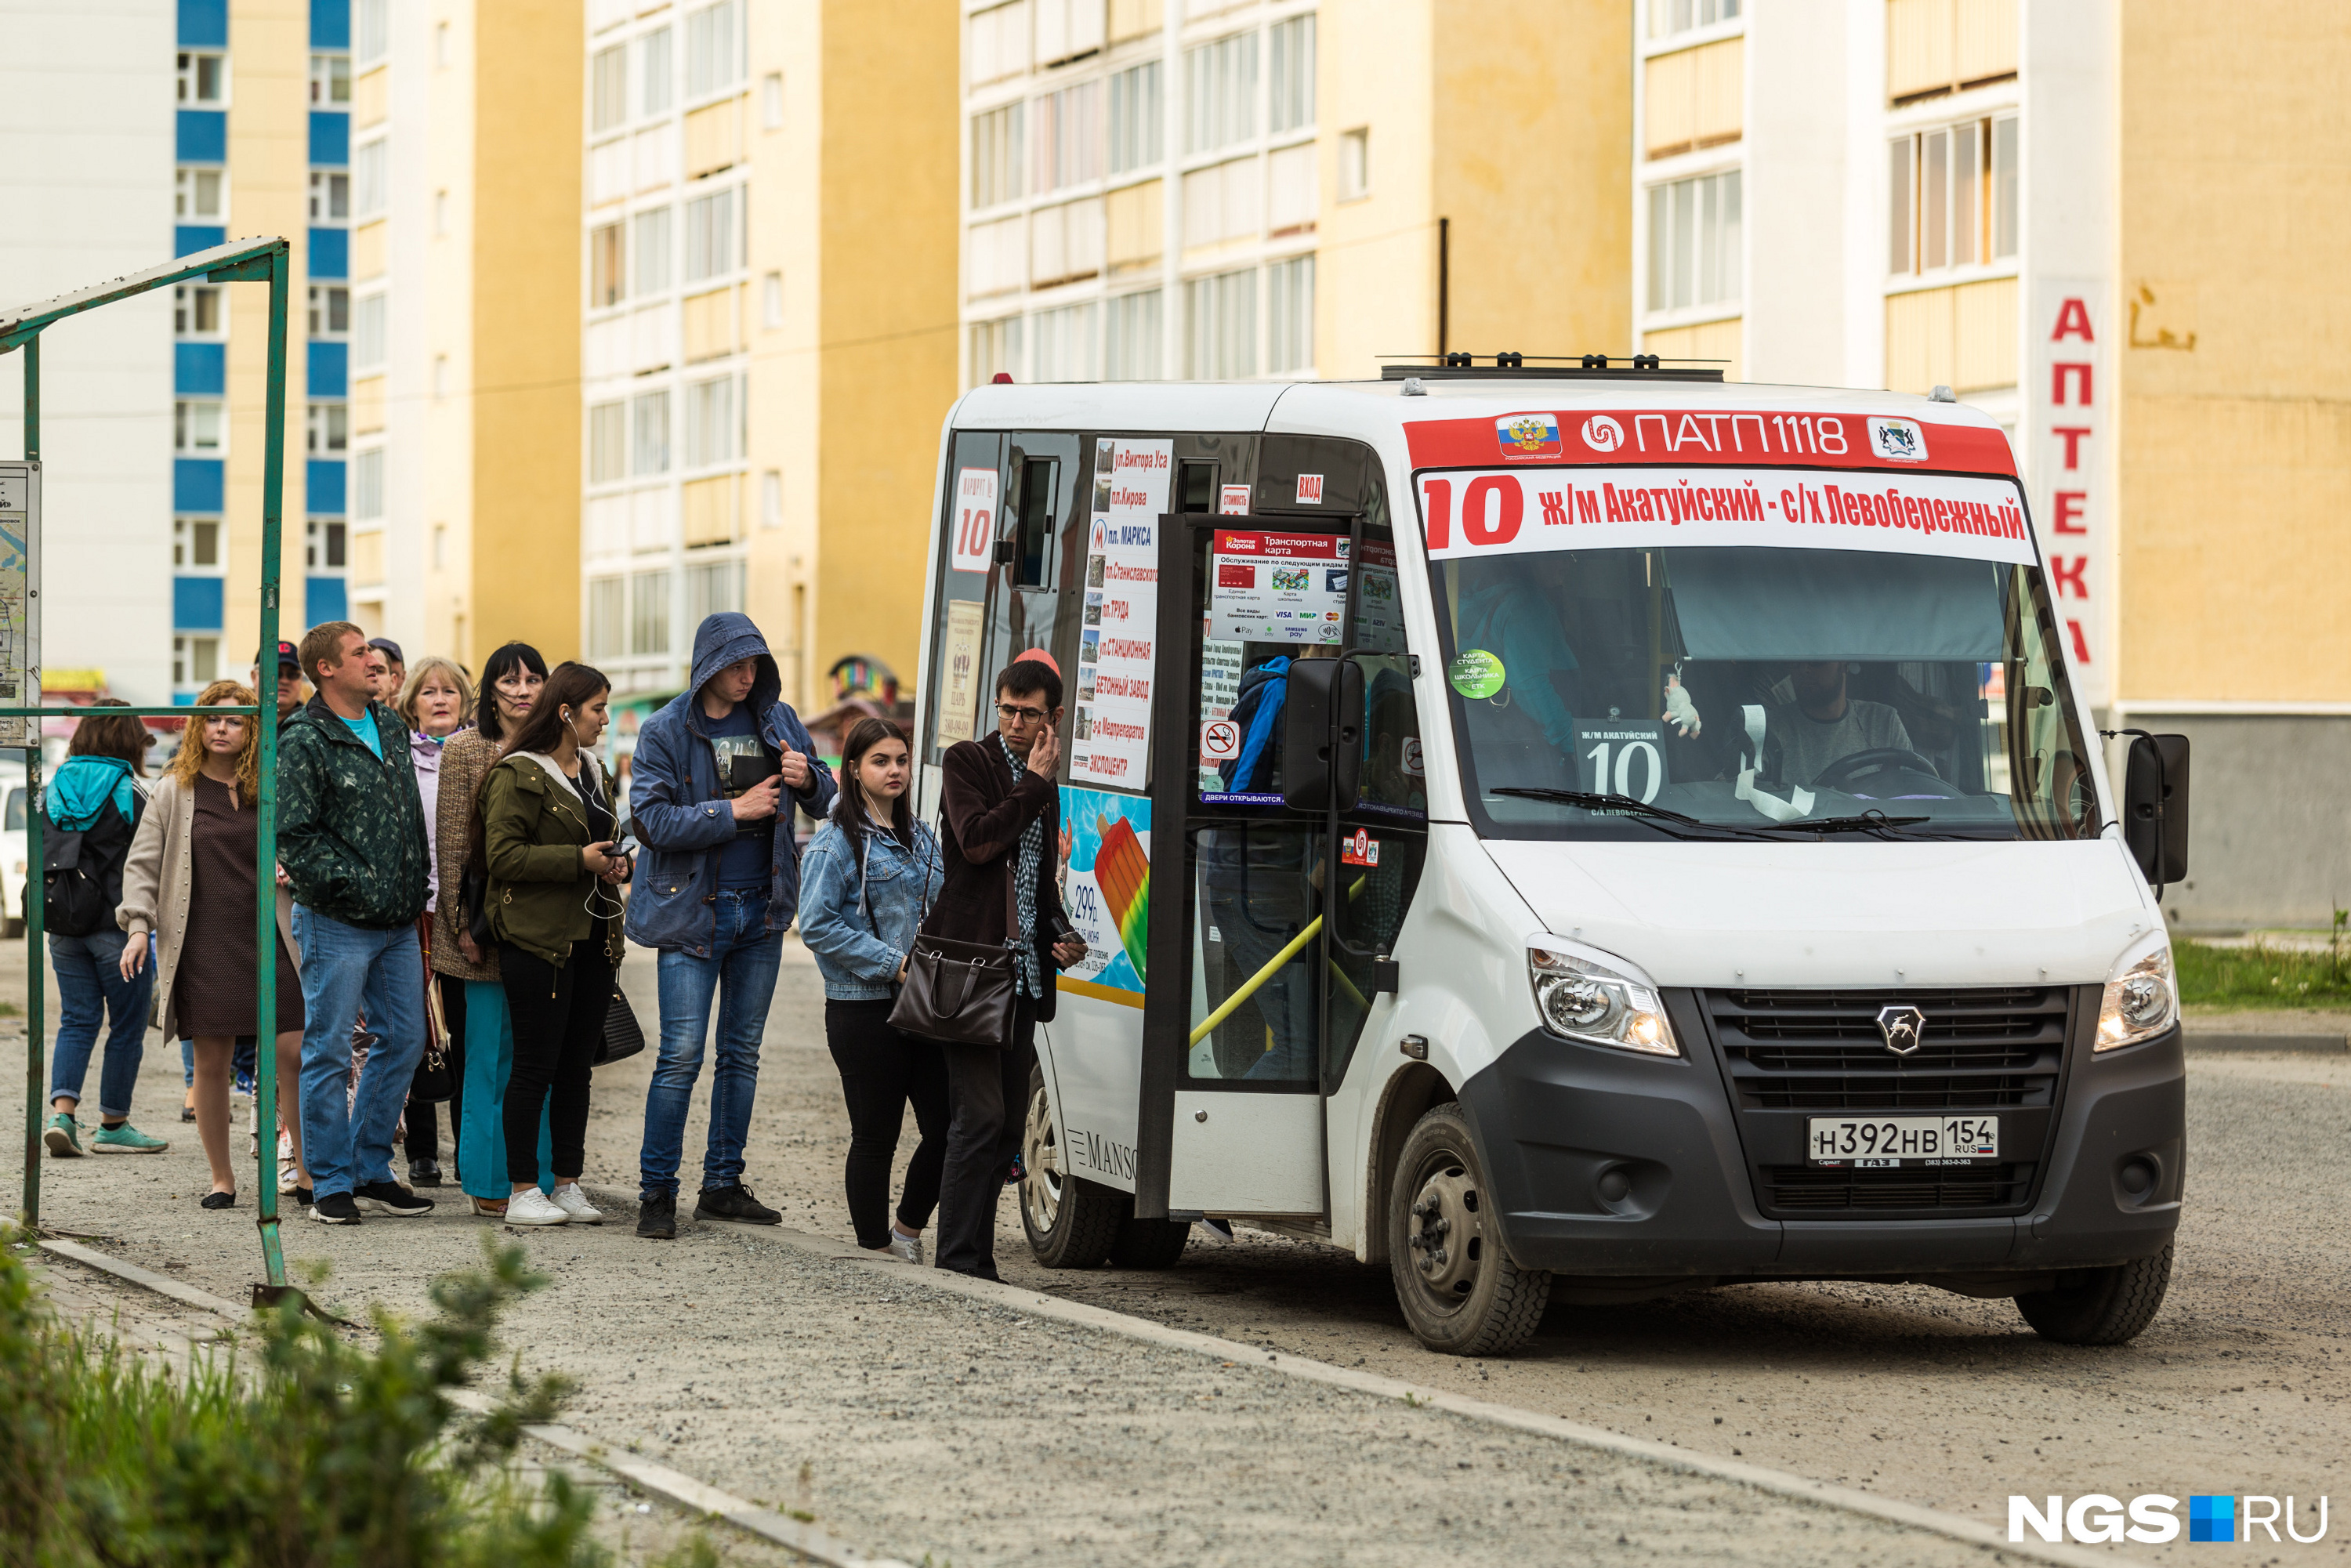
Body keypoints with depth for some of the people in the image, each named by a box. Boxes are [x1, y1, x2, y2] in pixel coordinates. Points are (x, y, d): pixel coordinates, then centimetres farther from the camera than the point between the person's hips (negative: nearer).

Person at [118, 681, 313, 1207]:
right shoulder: (174, 793, 7)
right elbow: (143, 862, 6)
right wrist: (138, 925, -5)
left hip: (269, 942, 1)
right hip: (202, 947, 0)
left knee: (293, 1055, -7)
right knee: (210, 1063, 2)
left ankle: (308, 1173, 3)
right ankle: (221, 1178, 13)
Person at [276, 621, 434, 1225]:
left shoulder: (391, 726, 13)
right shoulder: (305, 743, -10)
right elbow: (294, 836, -15)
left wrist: (416, 892, 14)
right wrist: (355, 882, -17)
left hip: (398, 923, 8)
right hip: (337, 924, -8)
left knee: (404, 1040, 10)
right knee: (329, 1053, -1)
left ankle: (372, 1172, 20)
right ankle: (333, 1183, 5)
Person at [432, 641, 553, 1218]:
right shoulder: (465, 750, -1)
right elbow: (452, 844, -3)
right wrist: (463, 923, -9)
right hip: (489, 925, -3)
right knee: (491, 1051, -1)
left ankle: (538, 1177, 10)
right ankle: (489, 1184, 5)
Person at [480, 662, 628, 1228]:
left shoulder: (593, 774, 18)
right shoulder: (519, 776, -8)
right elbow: (504, 857, -15)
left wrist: (616, 864, 9)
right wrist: (579, 861, -18)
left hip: (592, 937, 8)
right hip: (538, 941, -8)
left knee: (577, 1065, 9)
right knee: (535, 1066, -5)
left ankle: (568, 1184, 15)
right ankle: (522, 1192, -1)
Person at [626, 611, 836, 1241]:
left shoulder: (776, 720, 6)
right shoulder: (666, 732, -6)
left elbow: (823, 801, 11)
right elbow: (652, 821, -15)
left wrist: (807, 777, -12)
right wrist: (734, 811, -18)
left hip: (762, 907, 5)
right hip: (693, 908, -5)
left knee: (742, 1052, 10)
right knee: (682, 1055, -8)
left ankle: (723, 1184, 18)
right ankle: (656, 1191, -2)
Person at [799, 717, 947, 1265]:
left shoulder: (919, 839, 16)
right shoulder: (838, 841, -6)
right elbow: (818, 925, -13)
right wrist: (894, 963, -16)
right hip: (865, 1009, -6)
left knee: (946, 1128, 0)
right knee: (875, 1136, -1)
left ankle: (908, 1228, 20)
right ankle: (875, 1249, 11)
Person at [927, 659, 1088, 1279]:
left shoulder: (1045, 787, 19)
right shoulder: (966, 763, -1)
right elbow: (976, 841, -17)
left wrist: (1062, 936, 14)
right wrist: (1034, 785, -11)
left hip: (1024, 973, 7)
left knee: (1006, 1125, 6)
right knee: (980, 1116, -13)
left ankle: (976, 1259, 10)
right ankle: (958, 1259, -10)